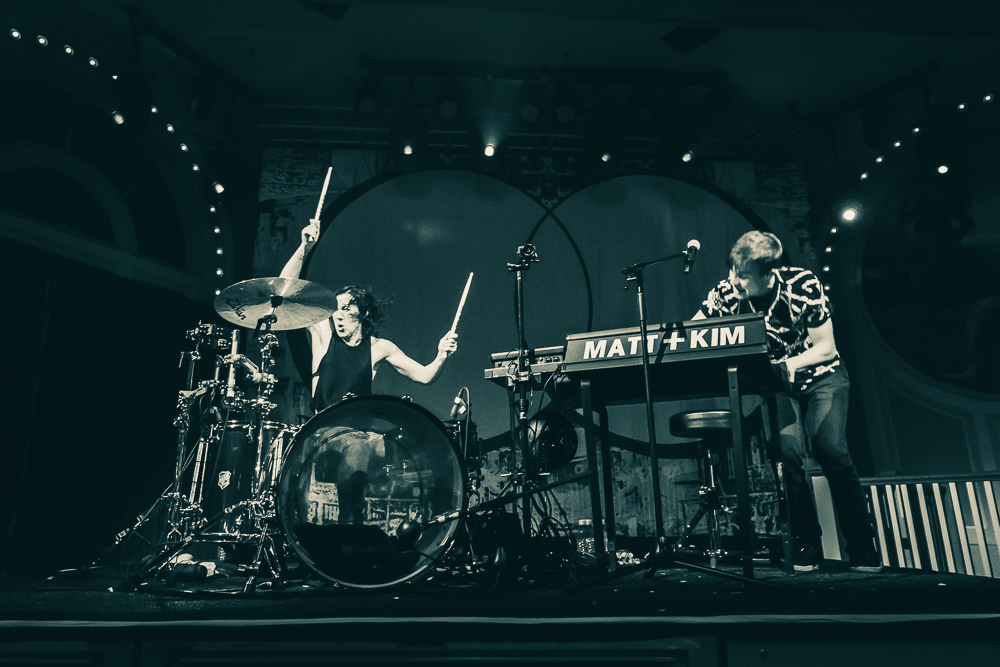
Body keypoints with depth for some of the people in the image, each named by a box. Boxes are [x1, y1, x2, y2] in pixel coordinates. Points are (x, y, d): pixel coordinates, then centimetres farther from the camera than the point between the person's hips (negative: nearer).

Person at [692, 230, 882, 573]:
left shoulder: (802, 284, -21)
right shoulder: (726, 293, -18)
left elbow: (826, 347, -15)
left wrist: (788, 365, -32)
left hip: (821, 375, -1)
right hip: (778, 383, 2)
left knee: (831, 449, -20)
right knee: (789, 450, -20)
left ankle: (863, 551, -3)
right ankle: (806, 545, 0)